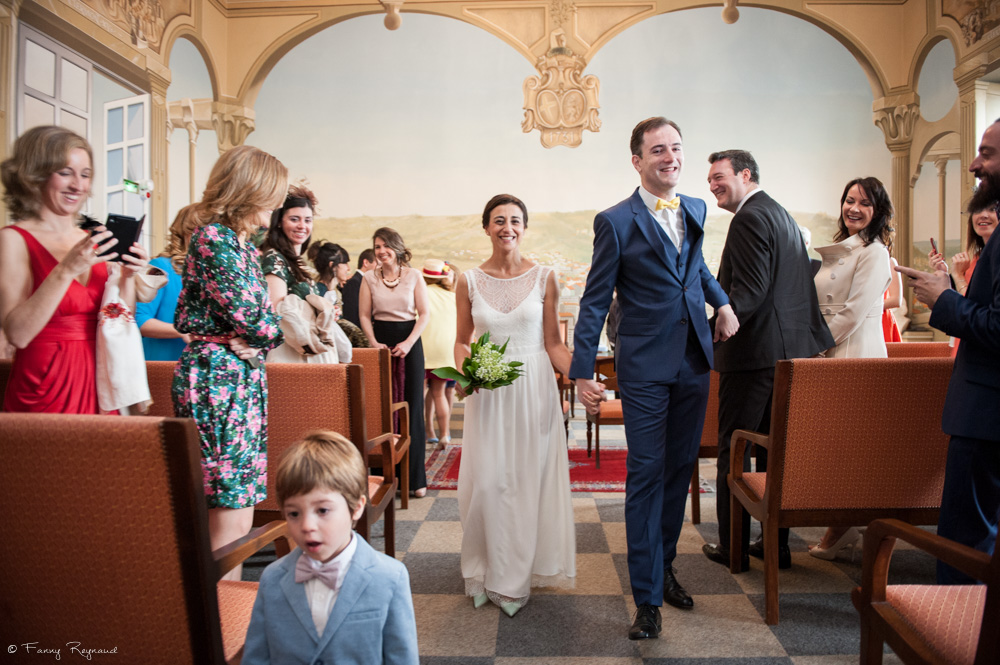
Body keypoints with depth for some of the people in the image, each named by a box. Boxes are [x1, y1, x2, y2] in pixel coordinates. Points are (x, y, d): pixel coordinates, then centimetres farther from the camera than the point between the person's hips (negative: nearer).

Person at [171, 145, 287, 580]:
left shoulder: (242, 241, 16)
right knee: (232, 514, -6)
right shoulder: (213, 237, -13)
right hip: (217, 380, -9)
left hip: (243, 377, 10)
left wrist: (253, 339, -4)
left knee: (239, 500, 13)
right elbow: (251, 316, -18)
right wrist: (272, 329, 3)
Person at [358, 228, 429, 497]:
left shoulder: (414, 276, 3)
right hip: (381, 341, 1)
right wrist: (374, 342, -8)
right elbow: (364, 315, 7)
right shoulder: (369, 278, 7)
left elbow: (425, 313, 0)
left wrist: (408, 343, -11)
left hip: (409, 342, -1)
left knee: (412, 407, 0)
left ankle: (416, 478, 7)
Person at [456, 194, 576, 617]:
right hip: (487, 393, 1)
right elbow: (462, 340, 10)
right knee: (487, 481, 2)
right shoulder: (469, 281, 3)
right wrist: (463, 369, -10)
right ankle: (486, 573, 23)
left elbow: (553, 343, 2)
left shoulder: (544, 278, 0)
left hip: (534, 389, 0)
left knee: (529, 479, 4)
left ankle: (516, 578, 21)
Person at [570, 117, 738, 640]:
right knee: (646, 475, -1)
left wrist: (721, 301, 10)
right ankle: (648, 597, 11)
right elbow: (594, 301, -6)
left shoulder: (696, 210, 9)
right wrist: (582, 371, -10)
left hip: (694, 361, 6)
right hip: (646, 366, -5)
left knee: (680, 469, 15)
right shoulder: (616, 222, -7)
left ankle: (665, 565, 35)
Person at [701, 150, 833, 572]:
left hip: (753, 353, -10)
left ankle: (733, 548, 8)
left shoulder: (750, 218, -12)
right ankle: (776, 544, 24)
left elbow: (750, 290, -22)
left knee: (733, 450, -1)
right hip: (789, 350, 10)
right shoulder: (783, 215, 19)